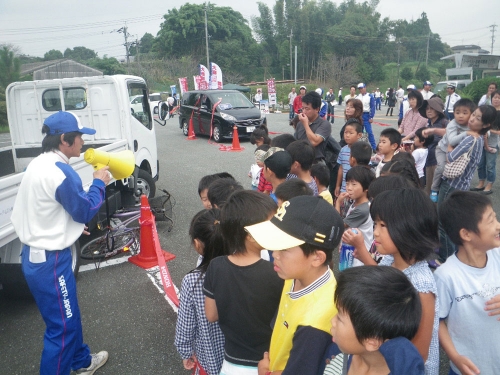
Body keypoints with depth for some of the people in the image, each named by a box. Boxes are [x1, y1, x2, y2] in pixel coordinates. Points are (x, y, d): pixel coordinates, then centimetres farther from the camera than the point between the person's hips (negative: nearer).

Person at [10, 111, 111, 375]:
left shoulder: (38, 164, 7)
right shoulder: (60, 171, -24)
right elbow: (86, 211, -14)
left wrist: (69, 224, 18)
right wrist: (99, 183, -2)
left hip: (35, 253, 10)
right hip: (49, 260, -10)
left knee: (69, 314, 25)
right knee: (61, 325, 4)